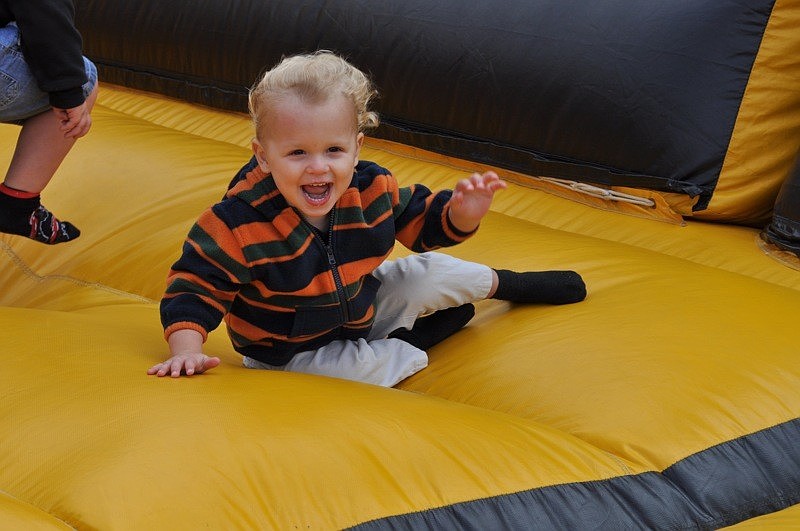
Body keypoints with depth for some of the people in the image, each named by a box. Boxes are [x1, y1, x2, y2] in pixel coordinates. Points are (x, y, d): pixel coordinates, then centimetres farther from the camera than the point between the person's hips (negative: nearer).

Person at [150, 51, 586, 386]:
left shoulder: (371, 190, -17)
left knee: (430, 273, 1)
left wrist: (460, 213, -23)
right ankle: (413, 342, 0)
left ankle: (504, 284, 33)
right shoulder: (239, 223, -33)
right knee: (359, 369, -31)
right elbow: (196, 285, -28)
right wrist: (187, 349, -44)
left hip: (361, 306, 5)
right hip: (293, 351, -5)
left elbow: (422, 221, -2)